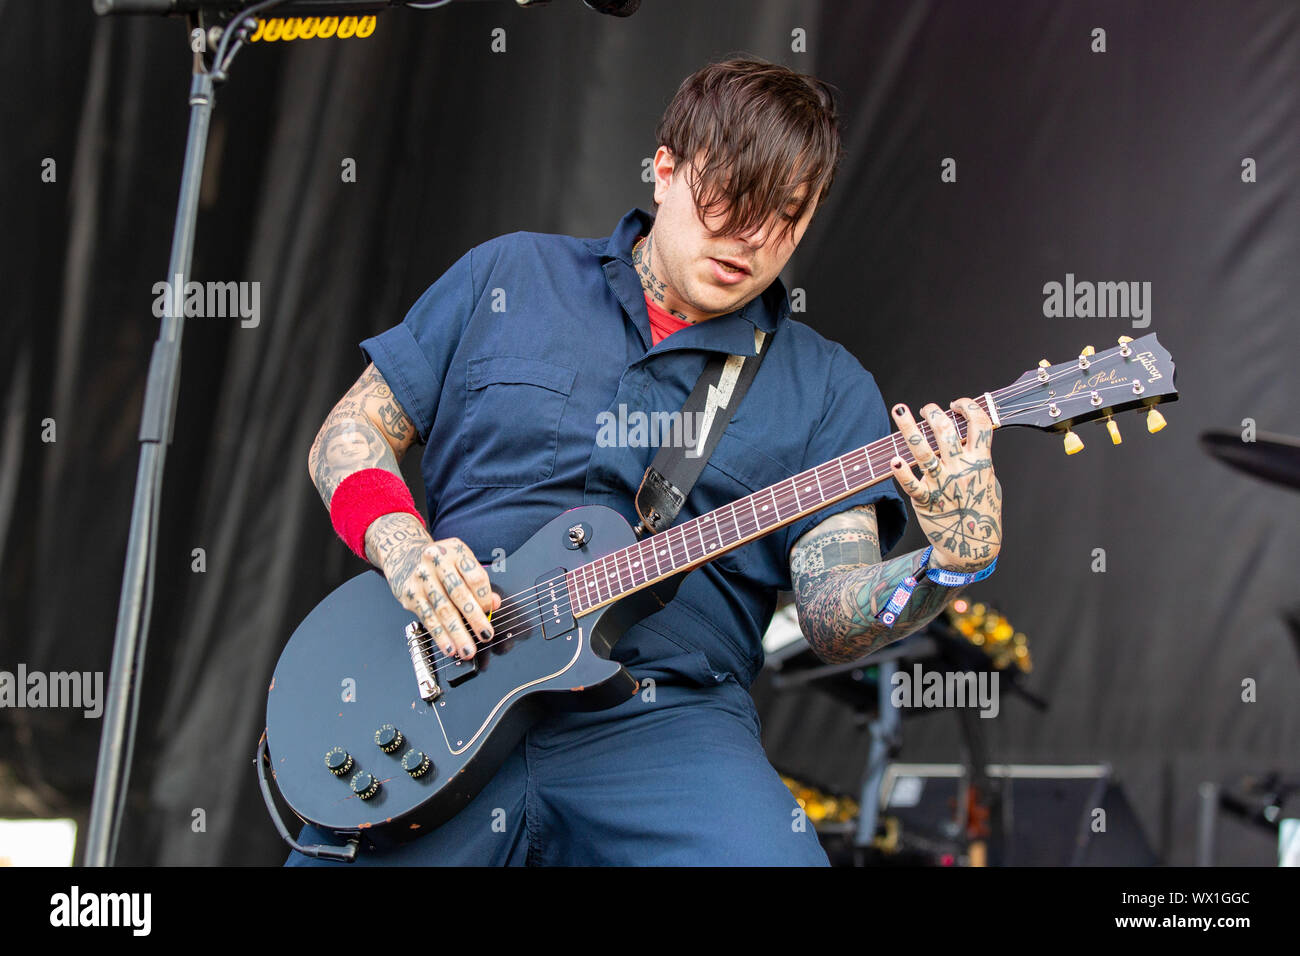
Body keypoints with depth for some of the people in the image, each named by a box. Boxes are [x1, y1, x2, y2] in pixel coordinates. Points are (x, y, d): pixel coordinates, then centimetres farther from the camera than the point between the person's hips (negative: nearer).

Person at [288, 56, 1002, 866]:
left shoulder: (825, 387, 11)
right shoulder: (509, 277, 13)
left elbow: (832, 616, 1)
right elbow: (347, 435, 15)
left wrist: (949, 564, -19)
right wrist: (405, 551, -5)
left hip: (665, 723, -1)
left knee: (766, 857, -30)